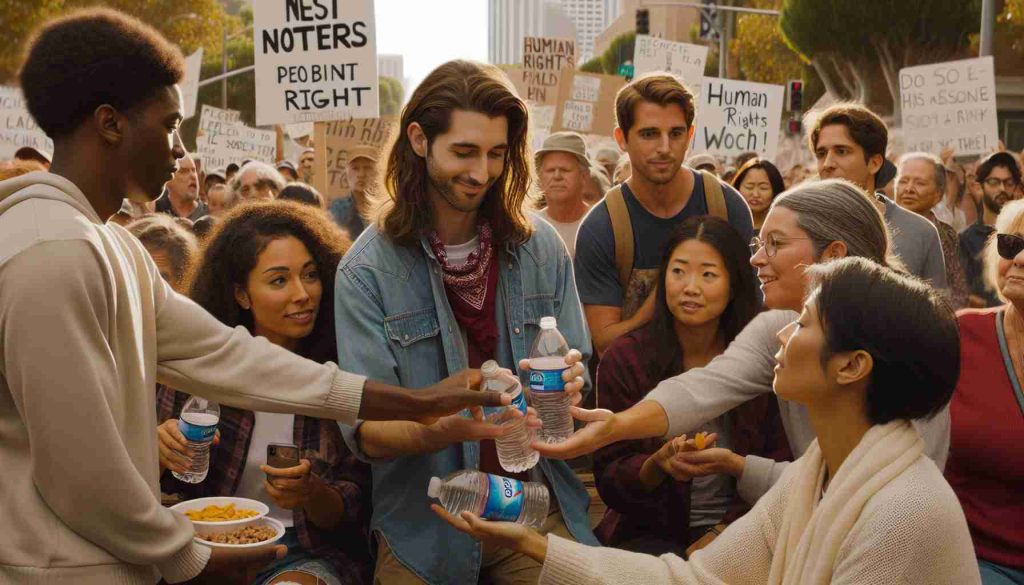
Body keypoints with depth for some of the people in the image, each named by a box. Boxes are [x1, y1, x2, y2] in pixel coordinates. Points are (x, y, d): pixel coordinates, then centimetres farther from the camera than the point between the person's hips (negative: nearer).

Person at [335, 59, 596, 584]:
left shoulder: (541, 249, -2)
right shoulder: (367, 271, -11)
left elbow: (577, 371, 4)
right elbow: (366, 433, -13)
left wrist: (566, 383, -20)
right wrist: (451, 426, -33)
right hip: (424, 527, -2)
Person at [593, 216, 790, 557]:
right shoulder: (624, 359, -5)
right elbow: (609, 482, -5)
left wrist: (724, 532, -13)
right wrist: (657, 465, -25)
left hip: (738, 531, 1)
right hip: (653, 532, 0)